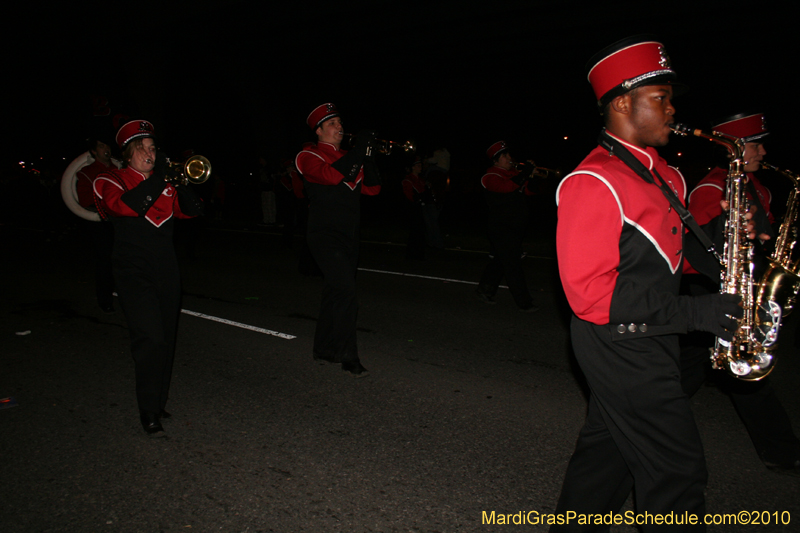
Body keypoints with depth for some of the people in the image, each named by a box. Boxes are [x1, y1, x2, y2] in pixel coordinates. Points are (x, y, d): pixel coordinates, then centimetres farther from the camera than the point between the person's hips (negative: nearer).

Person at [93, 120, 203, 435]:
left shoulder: (165, 183, 13)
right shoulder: (112, 181, 0)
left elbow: (191, 210, 4)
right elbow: (123, 206, -21)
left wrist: (182, 182, -10)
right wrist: (156, 179, -18)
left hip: (166, 271, 5)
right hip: (134, 272, -5)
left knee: (166, 339, 10)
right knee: (150, 339, -15)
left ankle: (159, 402, 25)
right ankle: (148, 412, -3)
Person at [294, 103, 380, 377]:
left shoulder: (348, 158, 16)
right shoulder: (309, 156, -4)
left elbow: (372, 188, 6)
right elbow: (331, 175, -25)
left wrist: (367, 156, -6)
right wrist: (359, 150, -21)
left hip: (349, 236, 7)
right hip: (325, 235, -7)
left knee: (335, 293, 14)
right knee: (346, 295, -14)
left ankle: (323, 348, 28)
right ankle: (348, 358, -5)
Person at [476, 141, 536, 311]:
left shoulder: (514, 172, 16)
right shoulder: (491, 176, -9)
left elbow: (528, 191, 13)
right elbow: (506, 186, -29)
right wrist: (524, 174, -24)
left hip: (516, 226, 9)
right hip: (502, 228, -9)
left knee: (501, 260, 18)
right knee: (513, 265, -7)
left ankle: (485, 289, 33)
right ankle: (524, 302, -3)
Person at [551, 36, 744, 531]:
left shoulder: (663, 175, 12)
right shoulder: (592, 183, -19)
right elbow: (589, 293, -23)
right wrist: (695, 312, -22)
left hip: (649, 342, 9)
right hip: (621, 347, -9)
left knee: (609, 446, 20)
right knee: (678, 470, 1)